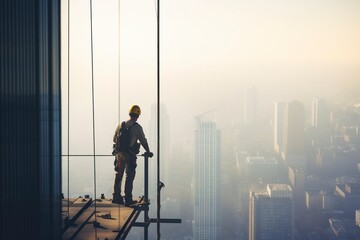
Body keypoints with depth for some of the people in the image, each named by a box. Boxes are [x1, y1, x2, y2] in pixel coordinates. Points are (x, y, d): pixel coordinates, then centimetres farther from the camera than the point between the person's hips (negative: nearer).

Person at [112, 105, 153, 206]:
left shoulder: (121, 125, 6)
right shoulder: (137, 127, -11)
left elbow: (114, 139, 14)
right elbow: (143, 141, -9)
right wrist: (148, 152, 4)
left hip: (119, 153, 5)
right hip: (130, 155, -5)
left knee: (118, 175, 15)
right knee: (129, 176, 2)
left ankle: (116, 197, 21)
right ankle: (128, 199, 4)